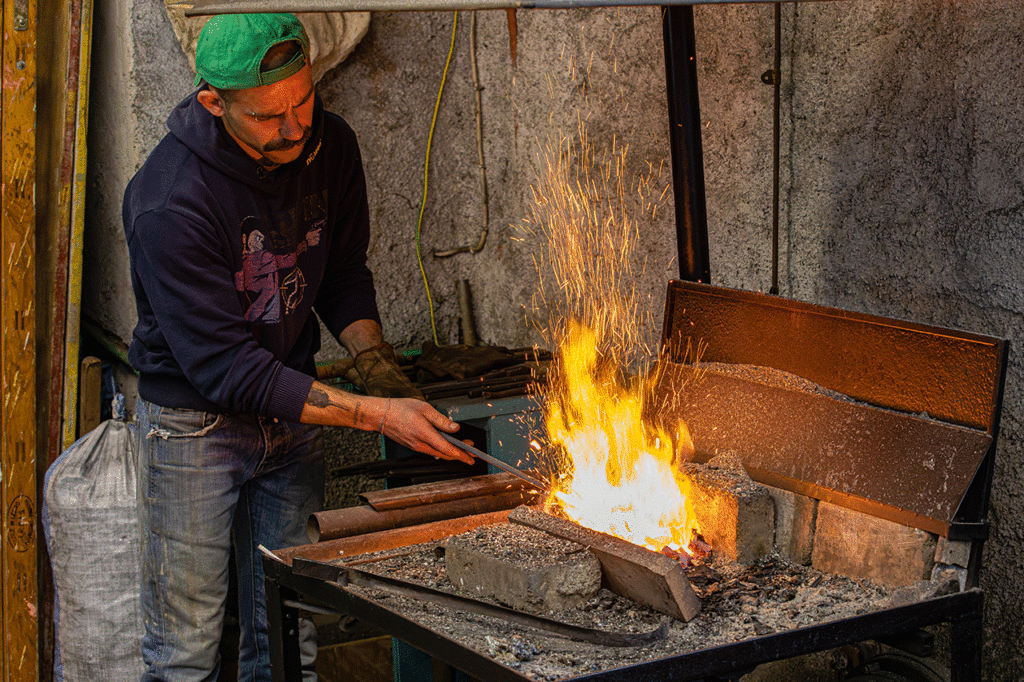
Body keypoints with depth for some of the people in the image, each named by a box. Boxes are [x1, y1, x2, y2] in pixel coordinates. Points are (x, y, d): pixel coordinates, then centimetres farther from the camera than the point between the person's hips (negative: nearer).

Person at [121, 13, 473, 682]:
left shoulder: (331, 144, -7)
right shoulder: (169, 200, -27)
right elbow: (224, 367, -26)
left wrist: (378, 364, -9)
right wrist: (374, 414, -30)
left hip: (293, 414, 5)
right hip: (195, 421, -5)